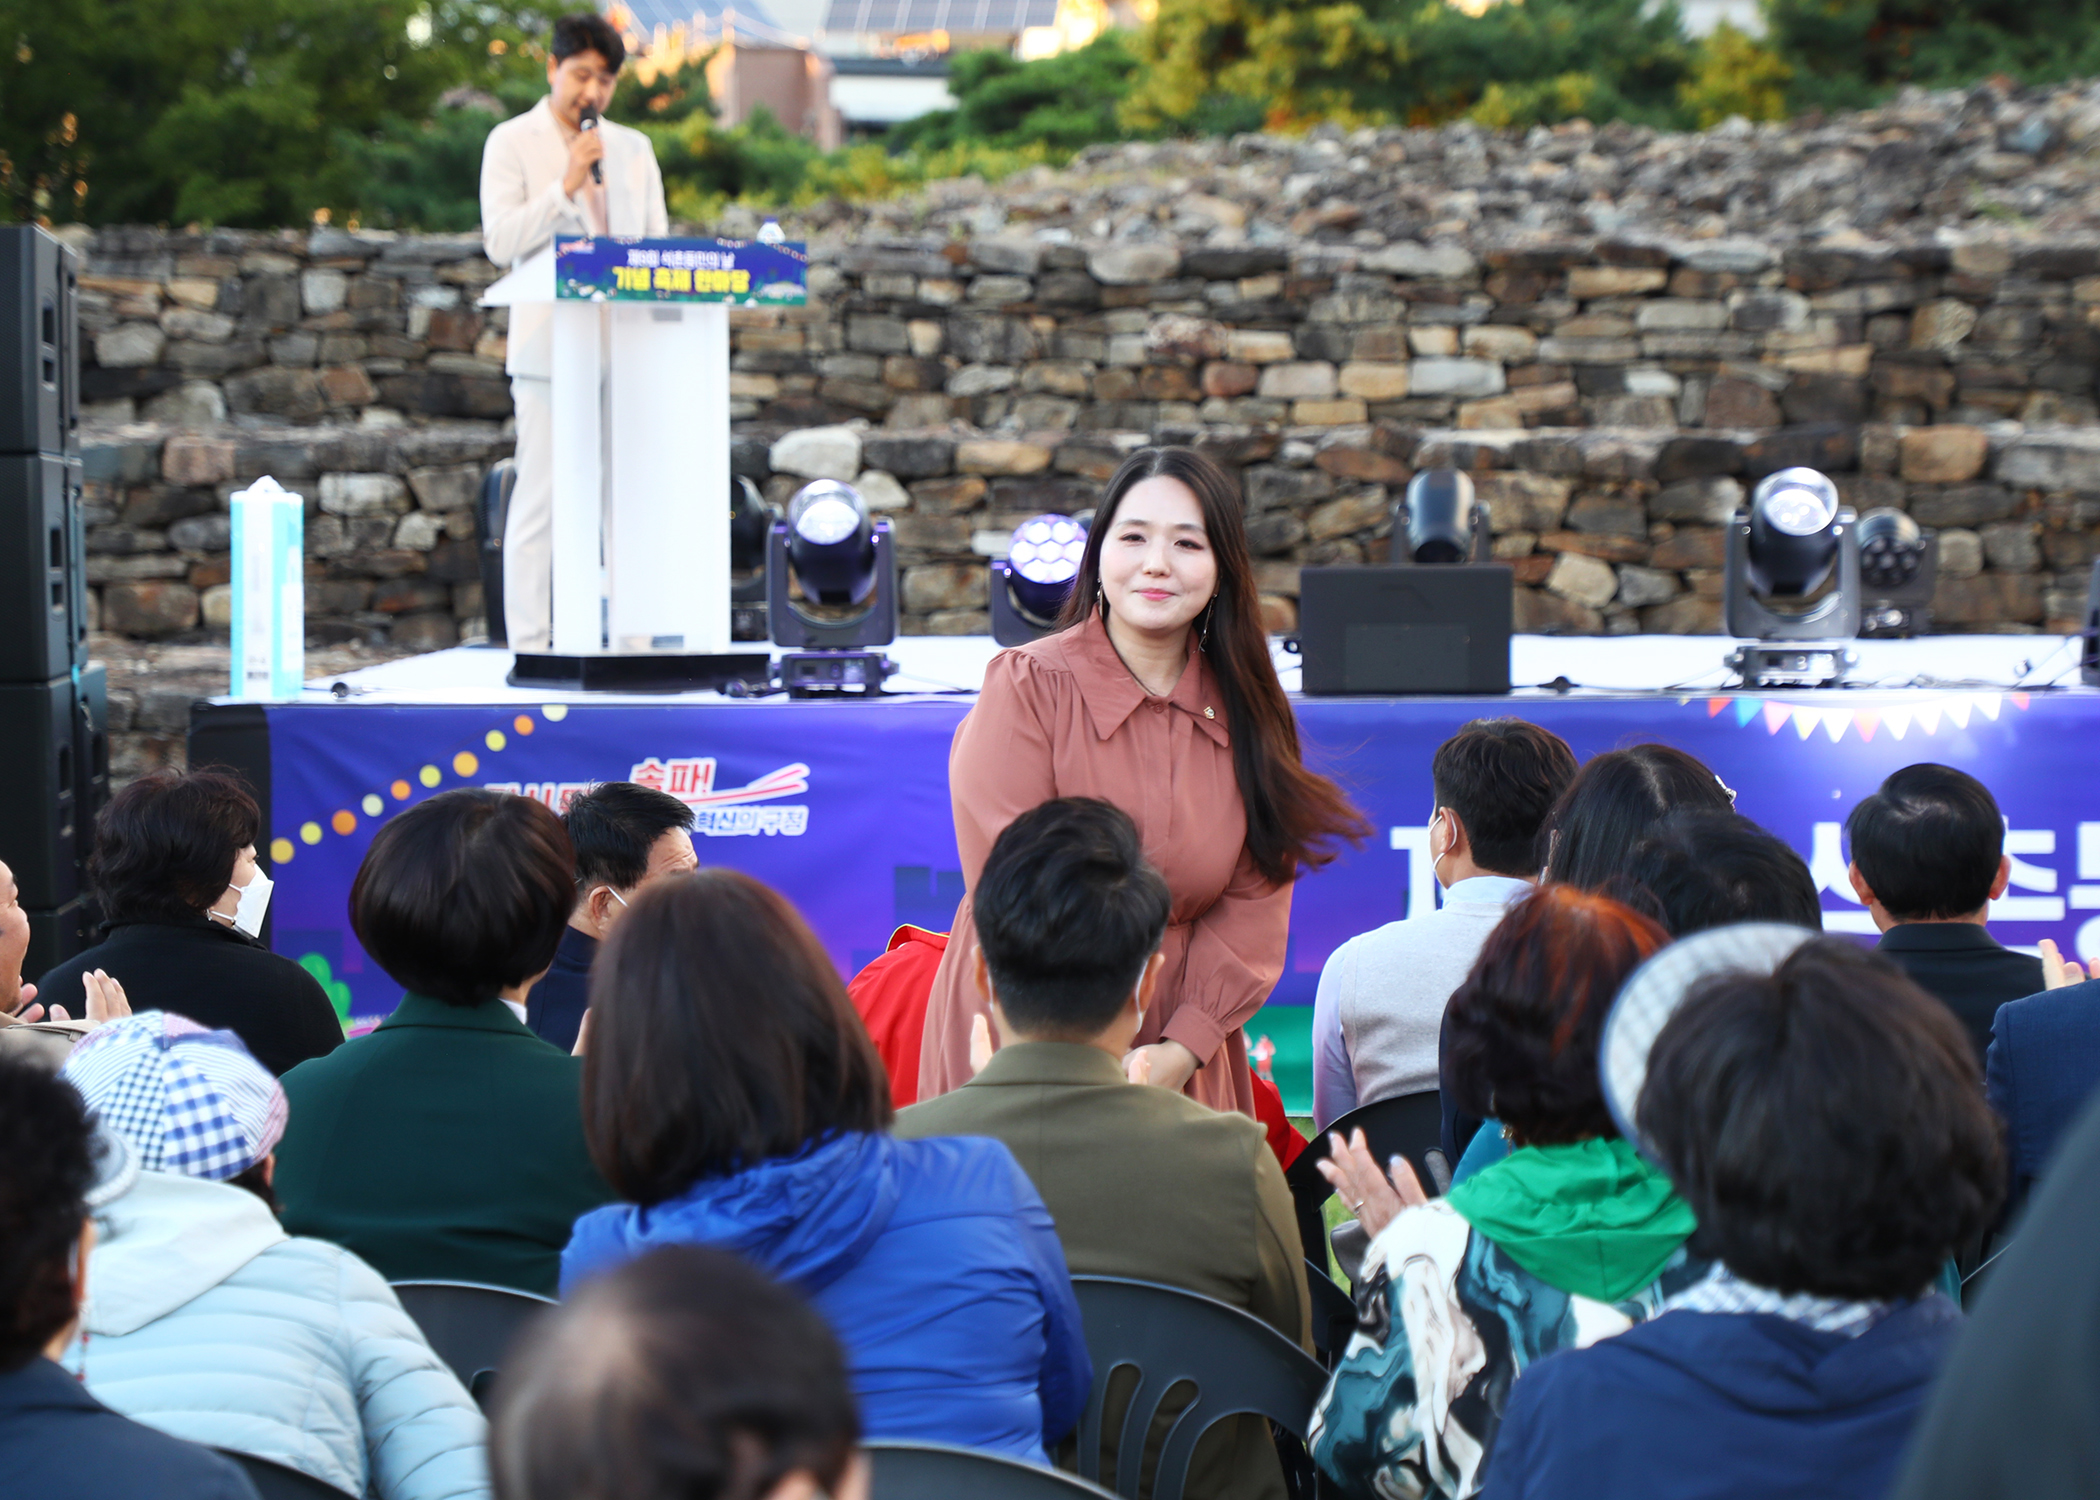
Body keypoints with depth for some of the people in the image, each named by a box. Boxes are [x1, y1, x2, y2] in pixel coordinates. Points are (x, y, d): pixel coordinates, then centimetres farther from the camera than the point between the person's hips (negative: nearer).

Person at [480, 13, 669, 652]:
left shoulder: (633, 148, 18)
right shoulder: (511, 143, 4)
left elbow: (658, 240, 16)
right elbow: (500, 240, -7)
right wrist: (565, 187, -16)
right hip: (550, 349, -4)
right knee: (540, 499, -6)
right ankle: (529, 647, -4)